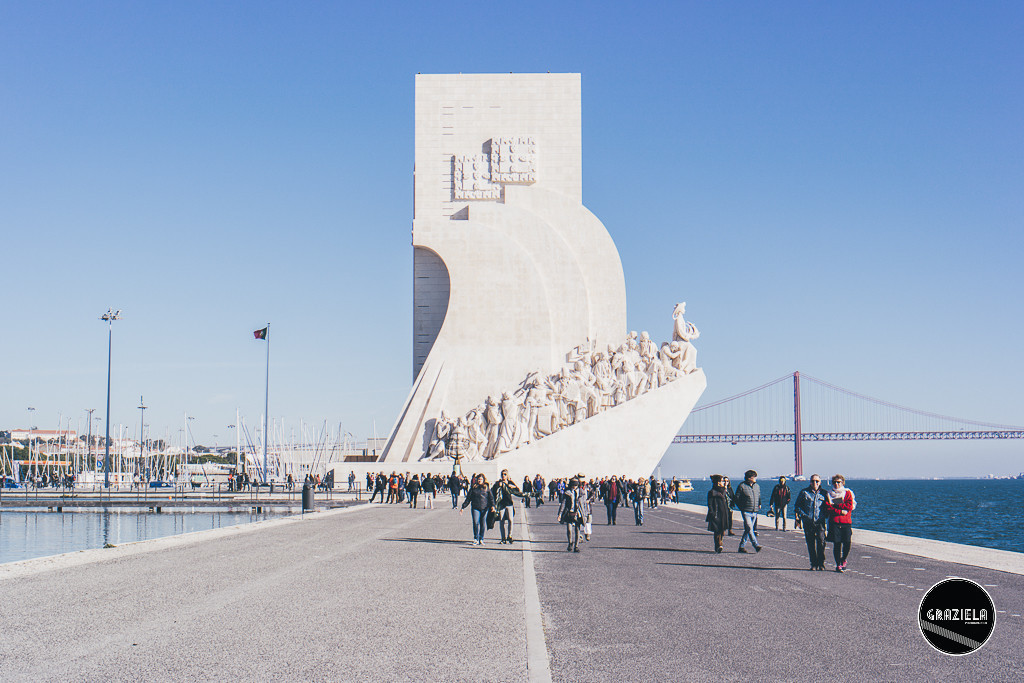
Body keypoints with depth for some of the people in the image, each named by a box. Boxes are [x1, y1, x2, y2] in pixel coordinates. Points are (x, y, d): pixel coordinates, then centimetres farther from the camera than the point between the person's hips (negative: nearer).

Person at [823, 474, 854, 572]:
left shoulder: (847, 493, 9)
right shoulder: (829, 494, 10)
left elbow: (849, 506, -6)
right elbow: (827, 509, -2)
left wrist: (834, 505, -6)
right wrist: (840, 511, -12)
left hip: (846, 522, 0)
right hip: (834, 522, 0)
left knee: (847, 544, -7)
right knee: (837, 544, -4)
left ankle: (843, 560, 20)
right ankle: (838, 564, 6)